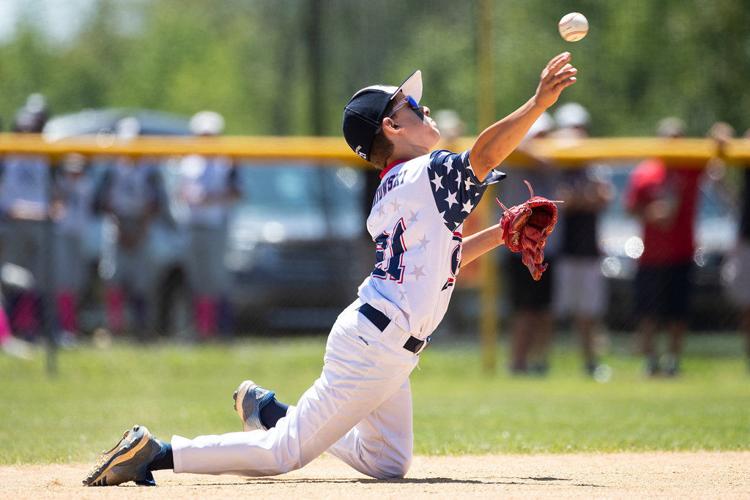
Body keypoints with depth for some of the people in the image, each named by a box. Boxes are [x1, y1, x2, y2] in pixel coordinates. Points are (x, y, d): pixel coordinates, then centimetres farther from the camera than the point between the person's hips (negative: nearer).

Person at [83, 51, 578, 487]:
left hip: (383, 349, 10)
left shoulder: (391, 192, 13)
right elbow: (483, 154, -30)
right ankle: (156, 454, -5)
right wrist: (539, 103, -34)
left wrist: (501, 234, 18)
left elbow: (440, 258, 24)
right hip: (375, 346, -10)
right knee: (285, 453, -7)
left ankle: (270, 412, 25)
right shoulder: (427, 174, -14)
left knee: (389, 464, 20)